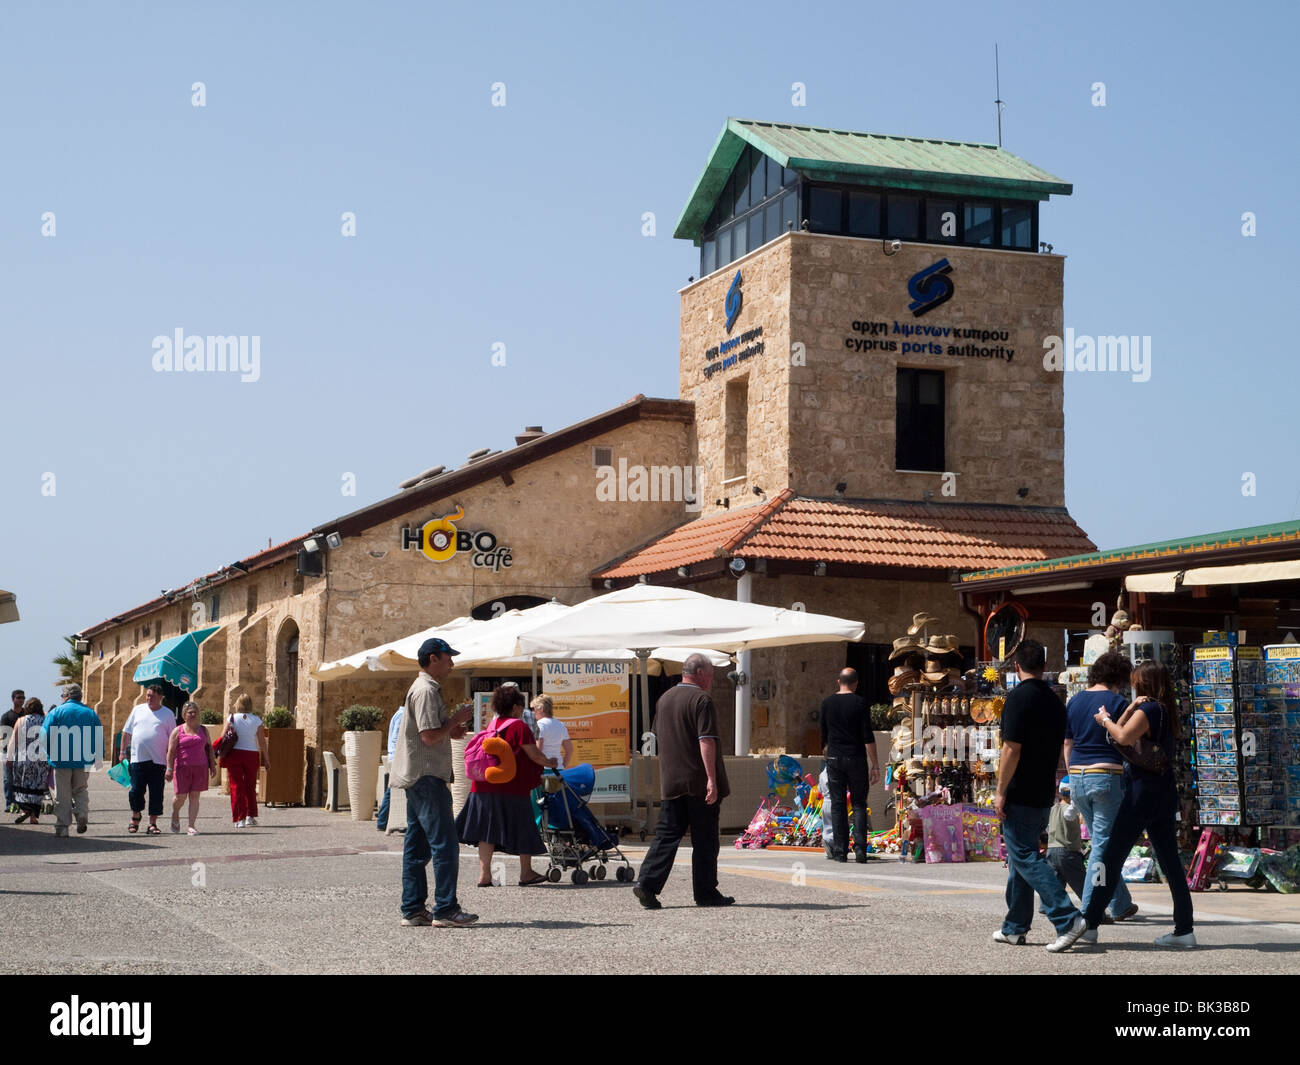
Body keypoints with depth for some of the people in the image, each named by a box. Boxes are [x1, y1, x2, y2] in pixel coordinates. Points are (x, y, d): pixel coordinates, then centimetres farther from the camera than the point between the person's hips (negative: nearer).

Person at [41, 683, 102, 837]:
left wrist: (50, 754, 8)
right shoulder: (90, 713, 5)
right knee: (81, 790, 16)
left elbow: (46, 735, -6)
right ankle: (82, 814, -8)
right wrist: (97, 757, 14)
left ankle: (62, 827, 4)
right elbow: (99, 737, 5)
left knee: (62, 795, 5)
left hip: (61, 761, -2)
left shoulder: (56, 712, -3)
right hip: (83, 761, 2)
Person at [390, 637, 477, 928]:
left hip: (418, 778, 11)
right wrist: (455, 720, -9)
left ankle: (413, 909, 13)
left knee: (417, 847, 10)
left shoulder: (423, 688, 20)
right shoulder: (426, 691, -14)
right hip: (427, 777, -11)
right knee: (445, 844, -9)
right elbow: (430, 736, -21)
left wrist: (451, 731, 14)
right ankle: (445, 910, -8)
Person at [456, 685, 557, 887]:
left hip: (485, 785, 6)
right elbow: (534, 755, -7)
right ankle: (526, 873, 14)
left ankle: (484, 874, -1)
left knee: (487, 829, 6)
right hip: (512, 787, -6)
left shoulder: (492, 725, 13)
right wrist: (550, 763, 14)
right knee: (523, 829, 7)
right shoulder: (518, 726, -8)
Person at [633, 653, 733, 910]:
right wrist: (711, 778, -21)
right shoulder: (701, 700, -11)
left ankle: (647, 883, -6)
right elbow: (706, 741, -18)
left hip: (671, 781, 6)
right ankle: (705, 892, 9)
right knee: (704, 839, 3)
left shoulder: (664, 699, 13)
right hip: (699, 782, -6)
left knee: (667, 834, 7)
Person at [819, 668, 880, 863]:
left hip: (834, 759, 2)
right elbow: (868, 737, -8)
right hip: (856, 759, -2)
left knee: (838, 805, 5)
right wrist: (875, 765, -6)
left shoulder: (827, 703, 5)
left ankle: (840, 852, 2)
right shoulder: (860, 703, -5)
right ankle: (860, 848, -8)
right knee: (859, 804, 5)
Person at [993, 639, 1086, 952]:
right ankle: (1014, 928, 20)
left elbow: (1012, 749, -19)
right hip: (1044, 794, 8)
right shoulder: (1055, 701, 10)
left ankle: (1067, 919, -19)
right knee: (1020, 855, 16)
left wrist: (1000, 791, -14)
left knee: (1025, 857, -8)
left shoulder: (1019, 697, -14)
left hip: (1020, 795, -8)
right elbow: (1061, 749, 16)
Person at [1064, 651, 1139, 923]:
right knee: (1103, 843, 0)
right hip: (1107, 775, -6)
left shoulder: (1074, 702, 10)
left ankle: (1121, 904, 23)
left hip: (1077, 778, 6)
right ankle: (1089, 910, -2)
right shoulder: (1117, 702, -8)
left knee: (1101, 841, 16)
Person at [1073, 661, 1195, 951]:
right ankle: (1184, 930, 6)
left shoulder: (1147, 710, -11)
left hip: (1143, 790, -9)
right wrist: (1131, 708, -2)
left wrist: (1105, 719, -9)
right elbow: (1124, 734, 11)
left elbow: (1123, 737, -26)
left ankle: (1090, 924, -2)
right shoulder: (1166, 712, 15)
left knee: (1112, 856, -4)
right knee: (1170, 861, 8)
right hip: (1165, 792, 9)